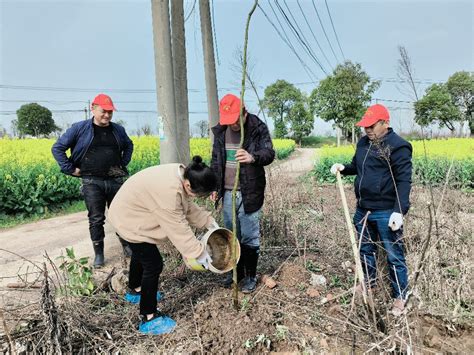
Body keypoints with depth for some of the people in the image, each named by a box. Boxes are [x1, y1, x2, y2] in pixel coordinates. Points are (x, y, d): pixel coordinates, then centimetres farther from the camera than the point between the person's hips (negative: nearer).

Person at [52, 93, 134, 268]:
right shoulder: (79, 128, -4)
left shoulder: (118, 130, 6)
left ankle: (127, 245, 28)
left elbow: (129, 146, 25)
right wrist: (70, 169, -6)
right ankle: (98, 253, 18)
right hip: (92, 182, -3)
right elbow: (57, 148, -1)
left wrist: (123, 164, 12)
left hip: (115, 180, 3)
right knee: (96, 219, 3)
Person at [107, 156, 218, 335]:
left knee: (141, 253, 28)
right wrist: (199, 252, -22)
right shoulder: (169, 190, -37)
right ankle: (149, 318, 9)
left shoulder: (182, 174, -10)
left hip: (129, 211, 10)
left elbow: (187, 206, 3)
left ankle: (134, 290, 53)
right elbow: (178, 227, -30)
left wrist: (208, 221, -3)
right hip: (130, 220, -10)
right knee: (154, 264, -7)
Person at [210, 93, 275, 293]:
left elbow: (269, 153, -18)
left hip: (249, 194, -5)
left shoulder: (258, 129, -8)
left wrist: (253, 157, -40)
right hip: (227, 192, 5)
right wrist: (214, 186, 12)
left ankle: (251, 276, 22)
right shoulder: (220, 131, 6)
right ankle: (236, 272, 34)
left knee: (249, 237, 4)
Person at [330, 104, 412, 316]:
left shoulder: (398, 146, -13)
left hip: (386, 212, -8)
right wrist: (343, 168, 2)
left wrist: (399, 211, -25)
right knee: (365, 249, 21)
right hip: (363, 209, 8)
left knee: (394, 255, 6)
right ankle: (368, 284, 42)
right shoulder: (363, 143, 10)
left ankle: (400, 296, 25)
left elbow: (404, 181, -18)